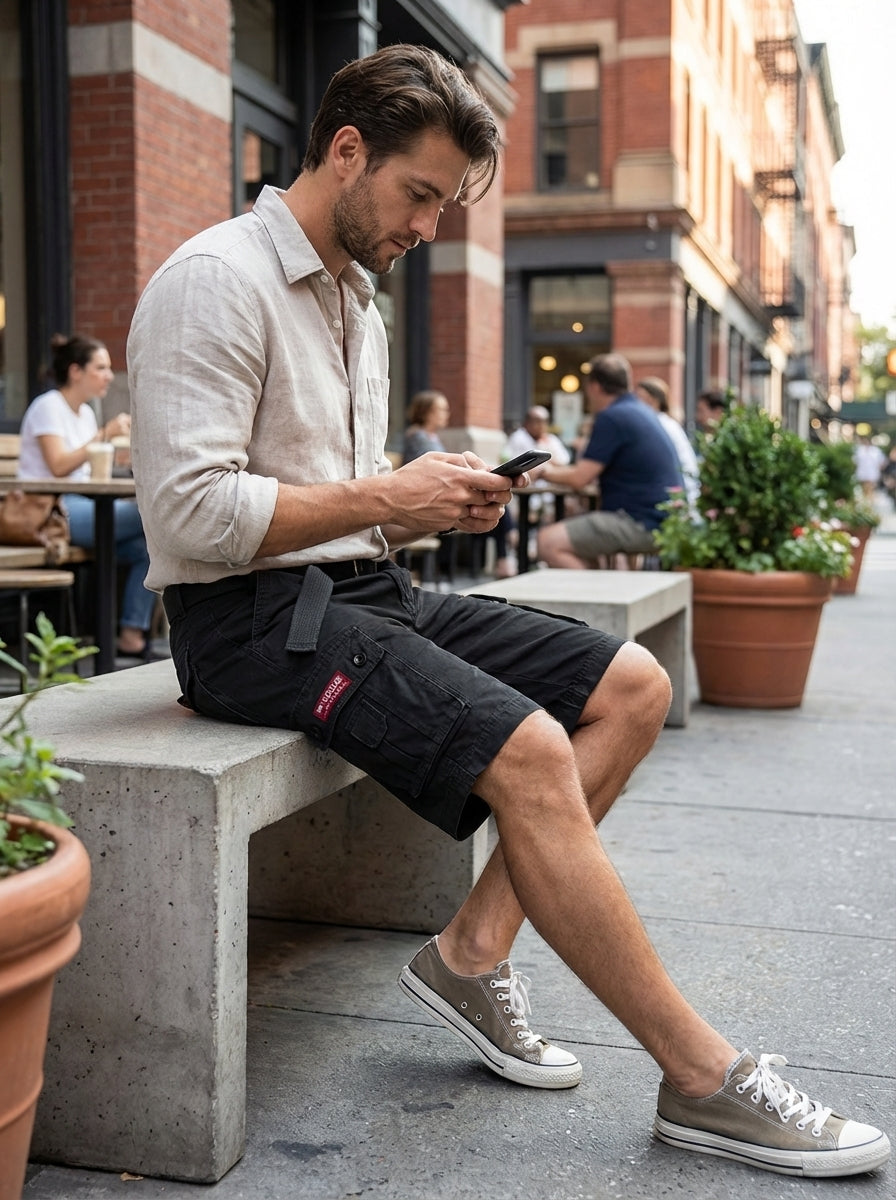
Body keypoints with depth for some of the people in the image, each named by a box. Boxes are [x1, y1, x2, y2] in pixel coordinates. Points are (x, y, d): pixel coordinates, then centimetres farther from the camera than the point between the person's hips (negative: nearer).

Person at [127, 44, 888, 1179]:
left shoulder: (354, 302, 20)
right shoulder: (217, 281, -10)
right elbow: (191, 512, -20)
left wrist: (436, 499, 2)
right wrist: (387, 500, -16)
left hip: (359, 586, 10)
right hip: (252, 616, -9)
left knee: (631, 686, -1)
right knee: (528, 751, -28)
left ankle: (473, 952, -4)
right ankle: (704, 1079, -15)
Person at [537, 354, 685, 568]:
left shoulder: (612, 417, -13)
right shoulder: (641, 411, 17)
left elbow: (580, 478, -13)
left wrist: (547, 471, 5)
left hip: (643, 525, -10)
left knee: (549, 542, -16)